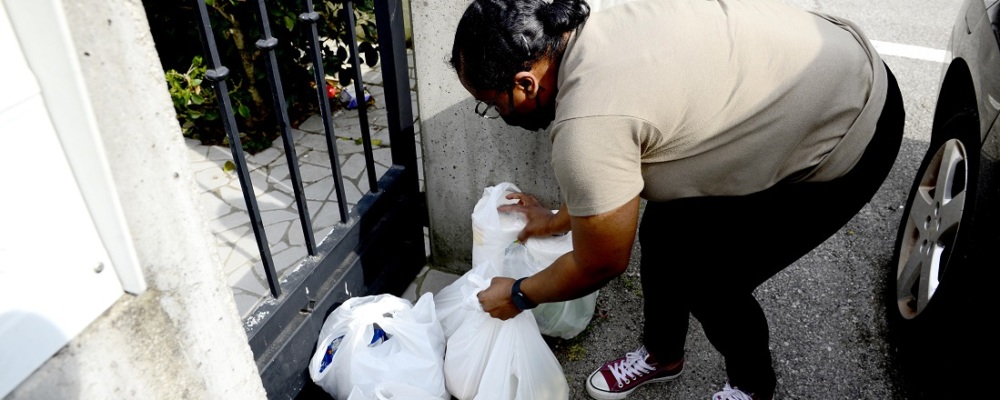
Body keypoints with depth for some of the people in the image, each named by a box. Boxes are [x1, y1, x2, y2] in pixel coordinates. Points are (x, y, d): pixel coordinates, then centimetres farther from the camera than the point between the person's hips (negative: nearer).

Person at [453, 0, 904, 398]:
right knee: (663, 230, 9)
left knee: (705, 279, -1)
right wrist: (561, 218, 23)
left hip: (848, 136, -8)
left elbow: (599, 265, -14)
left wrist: (519, 295, 2)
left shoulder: (585, 126, -31)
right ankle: (662, 354, 35)